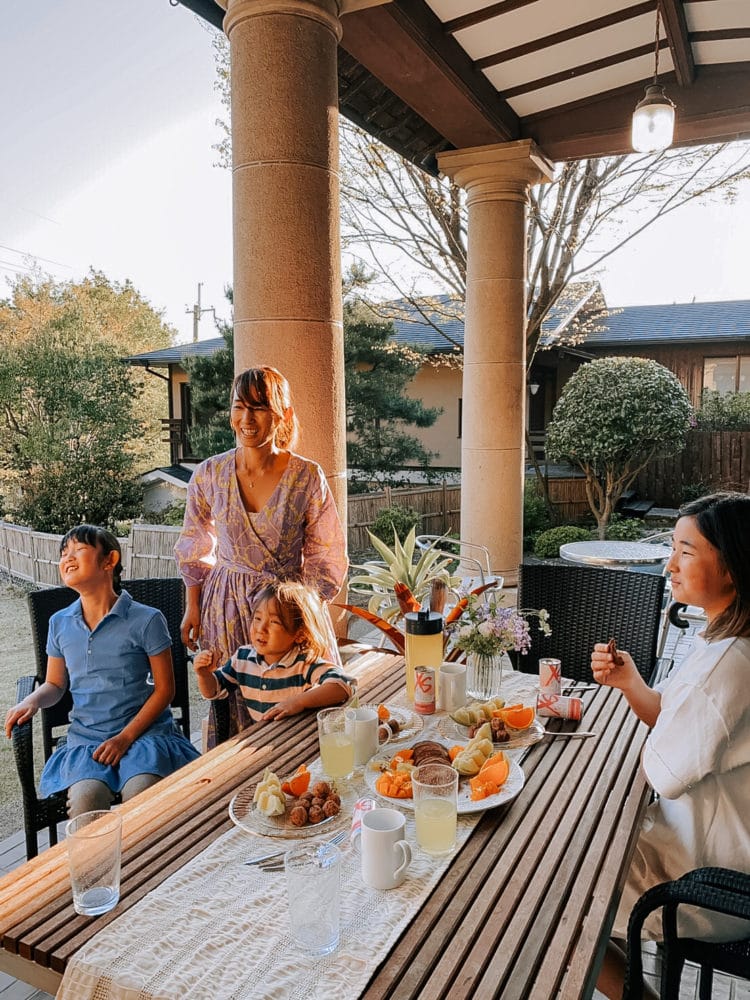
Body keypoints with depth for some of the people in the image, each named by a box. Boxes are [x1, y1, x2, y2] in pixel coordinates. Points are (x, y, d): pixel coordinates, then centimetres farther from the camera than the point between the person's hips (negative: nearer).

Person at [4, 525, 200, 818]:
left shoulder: (146, 620, -7)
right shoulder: (60, 623, 7)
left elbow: (164, 689, -4)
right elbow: (55, 685, 18)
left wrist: (125, 738, -11)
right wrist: (32, 701, -4)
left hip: (144, 731, -3)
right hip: (85, 739, 3)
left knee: (141, 796, -29)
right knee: (85, 799, -27)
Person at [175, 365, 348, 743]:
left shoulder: (308, 478, -12)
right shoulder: (210, 474, -5)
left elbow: (326, 557, -3)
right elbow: (195, 548, 9)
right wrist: (193, 606, 9)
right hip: (227, 609, 2)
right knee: (232, 712, 12)